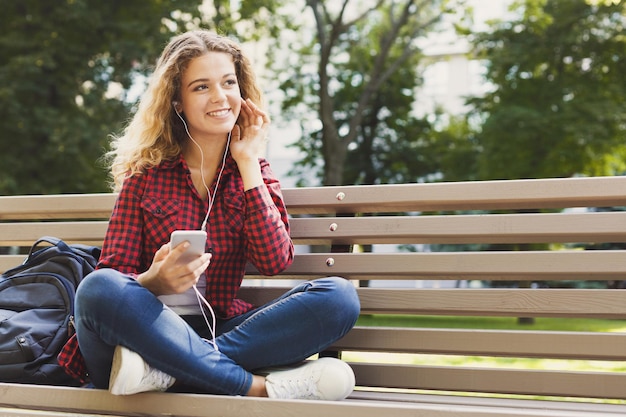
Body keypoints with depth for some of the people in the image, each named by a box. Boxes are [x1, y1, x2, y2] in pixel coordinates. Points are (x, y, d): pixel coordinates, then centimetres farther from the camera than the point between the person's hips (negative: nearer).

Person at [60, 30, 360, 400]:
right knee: (100, 288, -35)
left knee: (338, 296, -20)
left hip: (219, 330, 2)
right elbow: (114, 271, -1)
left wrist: (247, 162, -3)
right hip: (149, 326, -2)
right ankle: (258, 385, -32)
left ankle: (164, 369, -32)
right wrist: (154, 281, -24)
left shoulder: (254, 171, 12)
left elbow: (275, 261, -5)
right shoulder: (145, 172, 5)